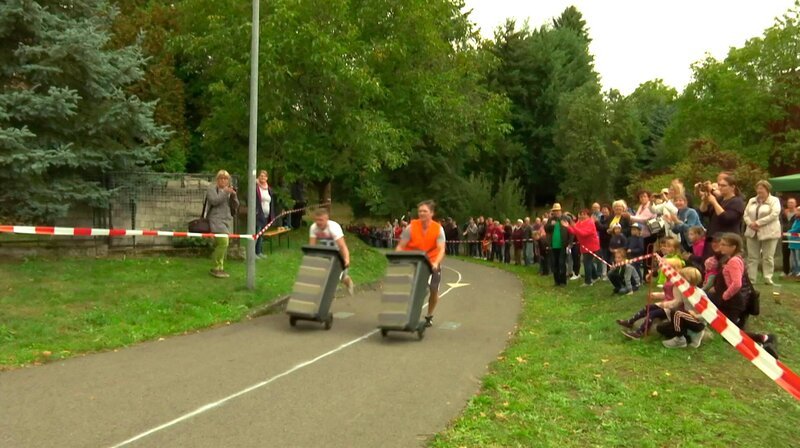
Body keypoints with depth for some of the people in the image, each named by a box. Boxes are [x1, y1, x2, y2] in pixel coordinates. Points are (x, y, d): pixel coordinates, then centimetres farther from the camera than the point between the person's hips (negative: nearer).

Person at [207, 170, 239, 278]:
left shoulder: (230, 190, 19)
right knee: (223, 241, -21)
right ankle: (217, 268, -13)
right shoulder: (212, 189, 2)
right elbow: (213, 201, -15)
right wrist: (225, 193, -15)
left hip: (227, 220, 6)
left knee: (222, 244, 3)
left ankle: (220, 268, 13)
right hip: (216, 219, -6)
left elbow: (235, 206, 12)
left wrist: (233, 195, -4)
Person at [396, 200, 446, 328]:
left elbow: (441, 249, -22)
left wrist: (436, 263, -38)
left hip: (431, 263, 0)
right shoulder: (411, 227, -13)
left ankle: (429, 316, 25)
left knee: (434, 290, -1)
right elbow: (401, 246, -11)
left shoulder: (438, 229, -13)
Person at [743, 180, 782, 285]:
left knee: (768, 257, -2)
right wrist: (750, 224, -12)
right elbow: (746, 214, 9)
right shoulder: (752, 201, 14)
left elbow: (774, 214, -14)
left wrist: (758, 223, -18)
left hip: (769, 233, -4)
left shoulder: (774, 200, -1)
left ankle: (768, 279, 4)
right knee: (752, 257, 5)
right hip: (752, 233, 5)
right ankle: (751, 279, 10)